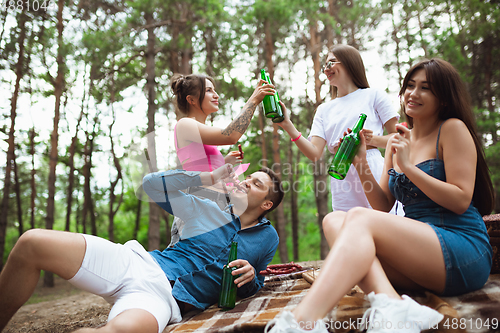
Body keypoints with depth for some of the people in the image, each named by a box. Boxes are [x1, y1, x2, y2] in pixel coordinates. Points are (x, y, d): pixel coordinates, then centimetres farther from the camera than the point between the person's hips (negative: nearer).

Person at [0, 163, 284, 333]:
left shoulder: (268, 239, 13)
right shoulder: (209, 211, 14)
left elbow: (253, 287, 24)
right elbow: (152, 183, 11)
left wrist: (250, 277, -3)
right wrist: (211, 177, 7)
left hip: (166, 299, -3)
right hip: (138, 263, 4)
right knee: (32, 244, -15)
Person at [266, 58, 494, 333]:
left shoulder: (453, 129, 1)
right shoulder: (398, 140, 17)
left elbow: (461, 201, -7)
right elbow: (383, 207, 12)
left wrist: (408, 167, -11)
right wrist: (362, 165, -2)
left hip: (465, 251, -6)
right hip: (419, 247, 6)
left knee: (359, 218, -27)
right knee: (334, 220, -15)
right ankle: (390, 305, -38)